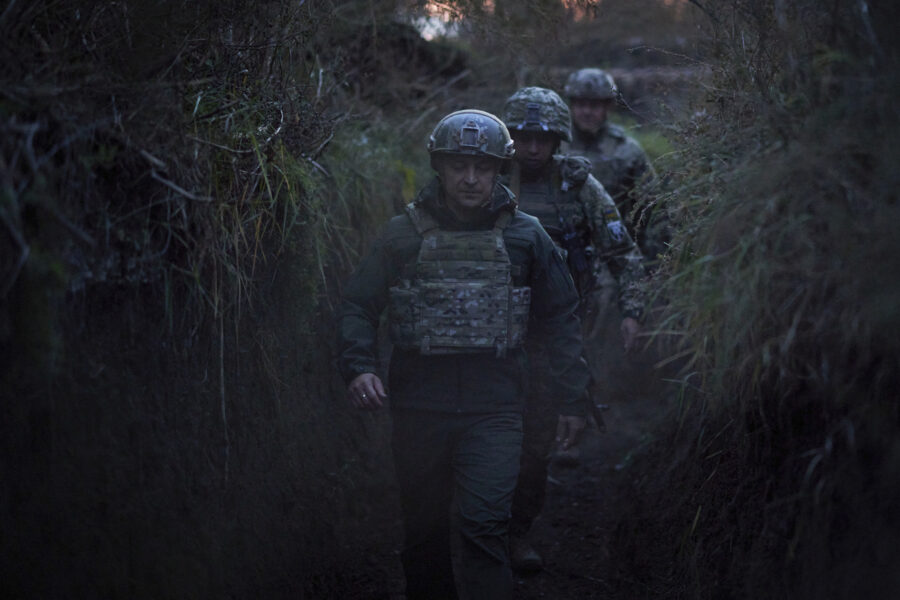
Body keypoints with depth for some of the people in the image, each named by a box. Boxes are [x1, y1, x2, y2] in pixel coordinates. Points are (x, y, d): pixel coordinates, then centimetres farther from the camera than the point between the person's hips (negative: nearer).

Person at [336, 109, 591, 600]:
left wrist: (570, 400, 9)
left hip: (494, 411, -1)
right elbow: (358, 306, 5)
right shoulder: (403, 235, 3)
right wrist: (358, 368, -12)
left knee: (483, 527, -11)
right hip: (417, 408, 1)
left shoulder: (526, 237, 4)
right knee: (425, 529, 12)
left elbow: (560, 320, 10)